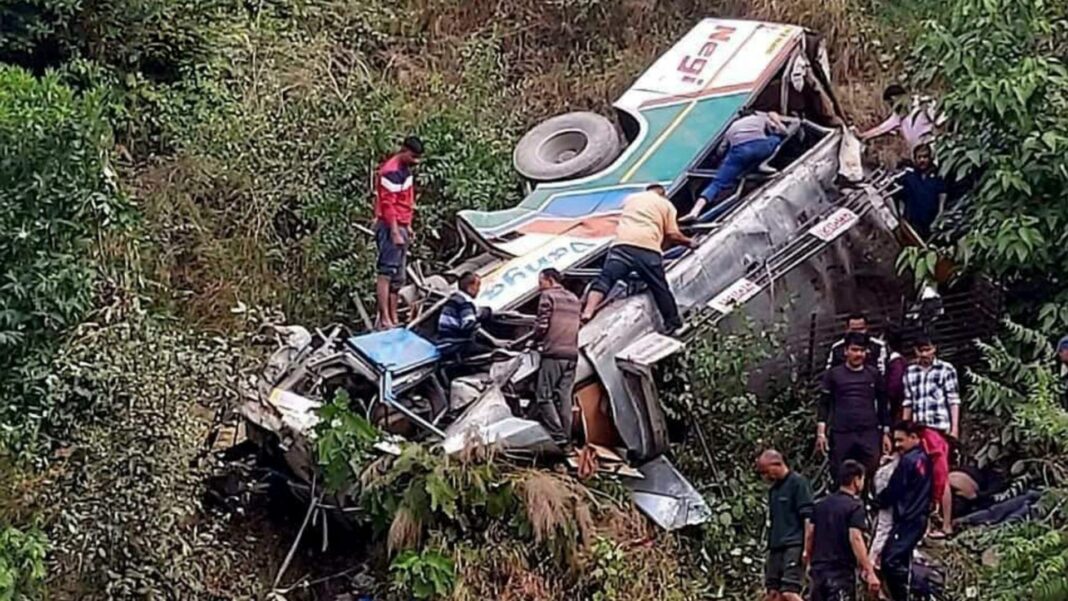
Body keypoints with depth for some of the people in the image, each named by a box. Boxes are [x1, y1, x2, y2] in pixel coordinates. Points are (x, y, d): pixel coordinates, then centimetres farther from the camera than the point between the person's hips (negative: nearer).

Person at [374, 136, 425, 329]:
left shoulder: (405, 169, 15)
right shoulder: (391, 171, -15)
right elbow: (387, 204, -19)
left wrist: (407, 226, 18)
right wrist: (395, 232, -21)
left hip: (400, 226, 10)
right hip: (391, 227, -10)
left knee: (397, 277, 12)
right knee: (386, 274, -11)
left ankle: (393, 318, 17)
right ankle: (384, 320, -13)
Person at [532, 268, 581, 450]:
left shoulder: (548, 296, -4)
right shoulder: (573, 299, 19)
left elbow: (542, 324, -10)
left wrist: (536, 340, 7)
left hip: (553, 353, -7)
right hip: (571, 353, 7)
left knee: (545, 396, -5)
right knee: (564, 397, 8)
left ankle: (558, 437, -14)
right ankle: (567, 440, 5)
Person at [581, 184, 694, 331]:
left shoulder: (630, 198, 30)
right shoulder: (666, 204, 22)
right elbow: (672, 235, 12)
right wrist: (688, 242, 31)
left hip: (622, 243, 1)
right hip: (648, 249, -1)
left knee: (604, 279, -5)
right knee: (661, 289, 10)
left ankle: (587, 312, -26)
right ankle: (674, 325, 18)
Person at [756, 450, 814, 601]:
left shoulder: (798, 482, -6)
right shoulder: (774, 489, 19)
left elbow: (808, 517, -12)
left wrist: (807, 548, -17)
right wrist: (770, 547, 19)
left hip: (794, 546, -8)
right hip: (776, 547, 8)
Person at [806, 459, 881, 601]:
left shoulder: (821, 505, 12)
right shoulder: (855, 506, -8)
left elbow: (809, 535, 12)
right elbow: (855, 539, -19)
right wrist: (870, 572, -22)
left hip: (818, 569, 7)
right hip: (841, 571, -7)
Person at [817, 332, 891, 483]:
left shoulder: (874, 375, 10)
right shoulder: (833, 374, 7)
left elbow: (883, 405, 15)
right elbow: (824, 405, 6)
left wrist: (886, 433, 10)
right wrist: (821, 433, -3)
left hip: (869, 435, 1)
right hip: (841, 435, -1)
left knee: (870, 475, -9)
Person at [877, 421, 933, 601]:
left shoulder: (908, 461, -15)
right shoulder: (924, 458, 12)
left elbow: (892, 491, -11)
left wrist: (877, 500, 8)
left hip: (907, 520, -10)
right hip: (919, 517, 10)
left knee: (891, 561, -14)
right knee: (901, 562, 15)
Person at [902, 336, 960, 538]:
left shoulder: (946, 370, 1)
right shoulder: (910, 373, 16)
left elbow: (954, 400, -2)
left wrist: (954, 427, -10)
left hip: (938, 429, -5)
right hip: (917, 431, 5)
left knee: (941, 478, -6)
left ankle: (947, 525, -4)